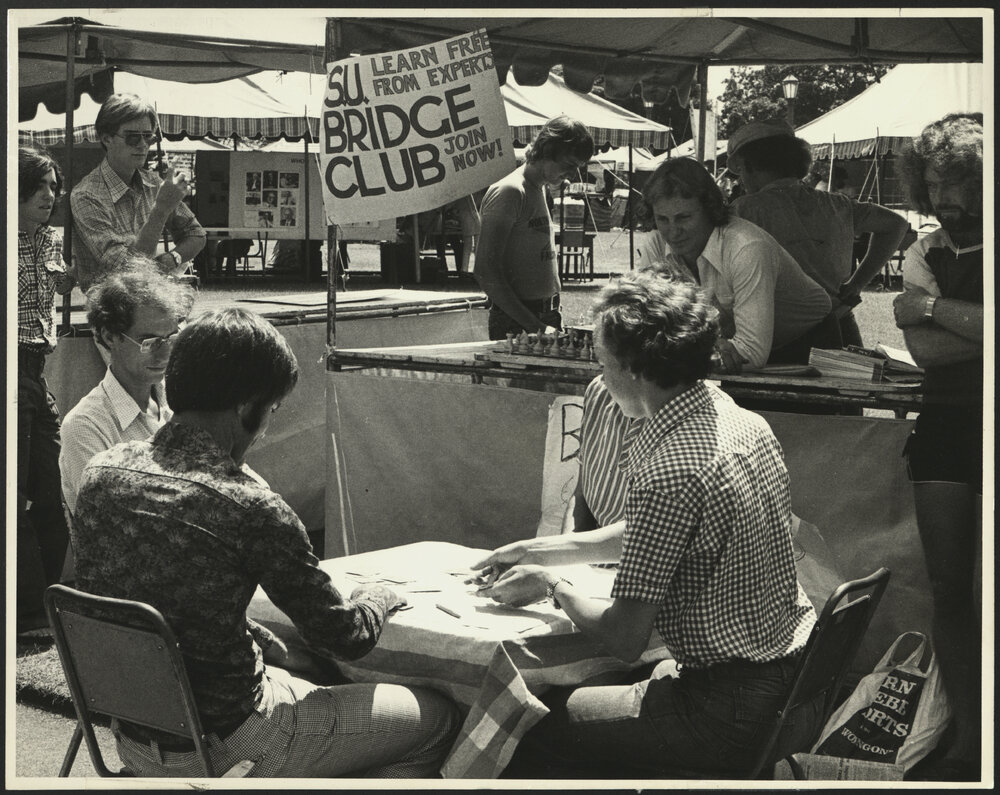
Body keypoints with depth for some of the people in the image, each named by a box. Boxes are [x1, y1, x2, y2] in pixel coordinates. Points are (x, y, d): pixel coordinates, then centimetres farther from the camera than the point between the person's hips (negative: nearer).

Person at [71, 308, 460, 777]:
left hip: (131, 742, 8)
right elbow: (344, 638, -14)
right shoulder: (248, 508, -26)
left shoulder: (100, 473, -5)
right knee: (436, 719, 9)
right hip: (222, 752, -8)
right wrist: (379, 597, 7)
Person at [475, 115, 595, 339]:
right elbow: (485, 271, -19)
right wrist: (534, 326, -23)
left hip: (547, 318, 8)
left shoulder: (539, 189, 16)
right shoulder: (508, 192, -11)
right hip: (515, 325, -8)